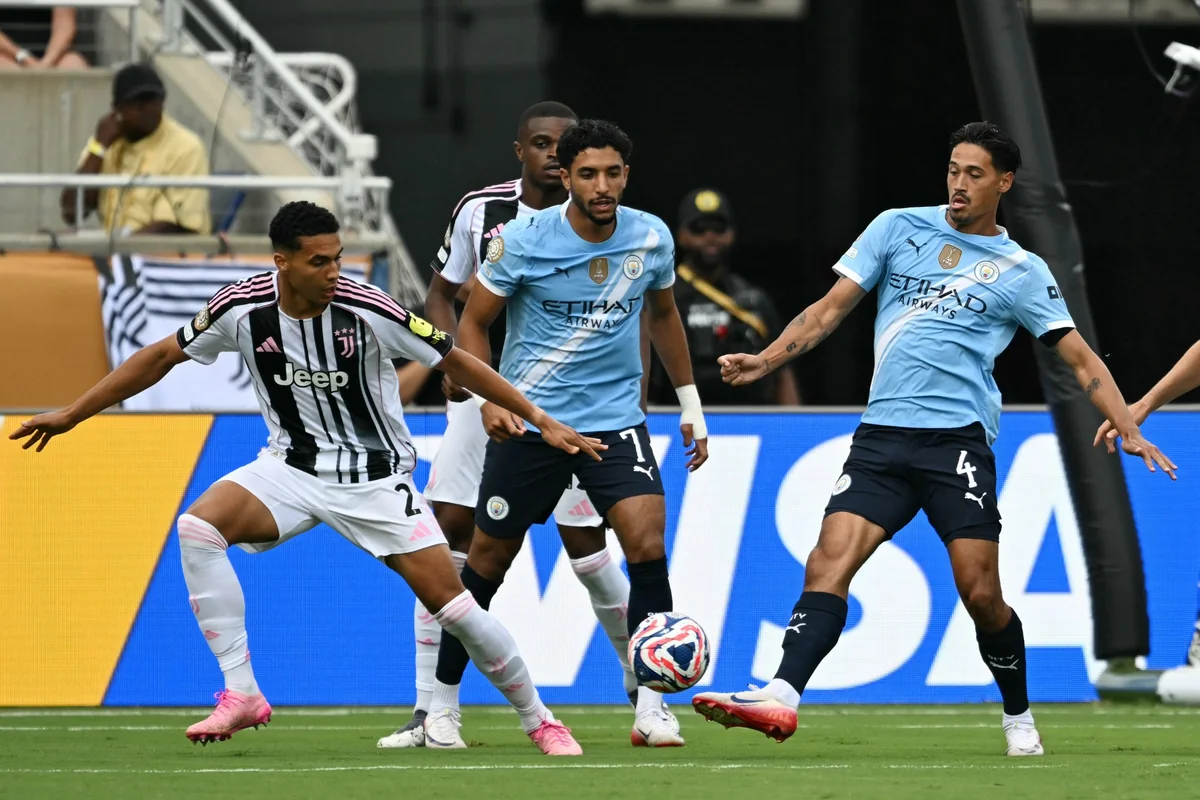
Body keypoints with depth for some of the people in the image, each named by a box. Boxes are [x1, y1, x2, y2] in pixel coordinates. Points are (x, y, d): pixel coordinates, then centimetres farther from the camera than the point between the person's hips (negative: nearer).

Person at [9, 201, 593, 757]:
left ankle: (539, 721, 13)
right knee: (198, 527, -24)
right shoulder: (242, 309, -13)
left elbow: (456, 363, -9)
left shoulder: (368, 311, -20)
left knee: (453, 604, -10)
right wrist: (71, 415, 6)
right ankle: (241, 694, -18)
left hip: (376, 478, -2)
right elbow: (163, 356, 2)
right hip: (293, 466, 2)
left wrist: (544, 422, -9)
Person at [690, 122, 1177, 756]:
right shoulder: (898, 228, 12)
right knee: (828, 561, -15)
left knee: (979, 591, -7)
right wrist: (767, 360, -1)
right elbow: (831, 308, 12)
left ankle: (1019, 717, 14)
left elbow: (1081, 359, 5)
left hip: (957, 439, -2)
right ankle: (781, 697, -25)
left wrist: (1129, 430, -7)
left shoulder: (1021, 271, 7)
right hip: (881, 437, 2)